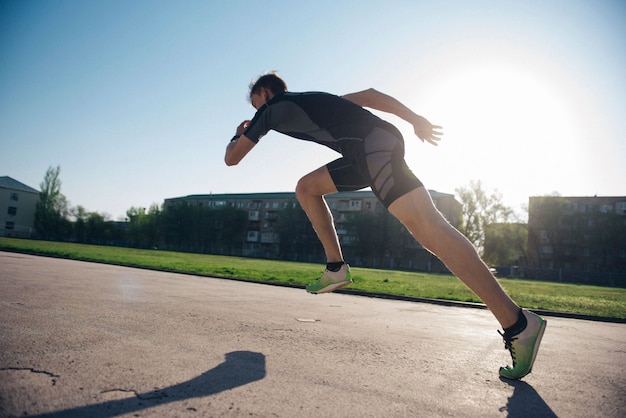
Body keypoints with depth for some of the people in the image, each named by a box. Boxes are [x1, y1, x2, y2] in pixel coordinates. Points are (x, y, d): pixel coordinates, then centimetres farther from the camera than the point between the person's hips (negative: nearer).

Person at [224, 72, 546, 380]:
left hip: (371, 145, -9)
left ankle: (518, 324, -18)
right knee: (307, 188, 20)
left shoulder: (271, 110, 15)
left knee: (426, 226, -18)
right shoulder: (311, 101, 34)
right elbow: (368, 95, 25)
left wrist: (239, 134, 44)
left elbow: (231, 158, 22)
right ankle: (336, 268, 17)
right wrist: (416, 119, 19)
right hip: (371, 151, 9)